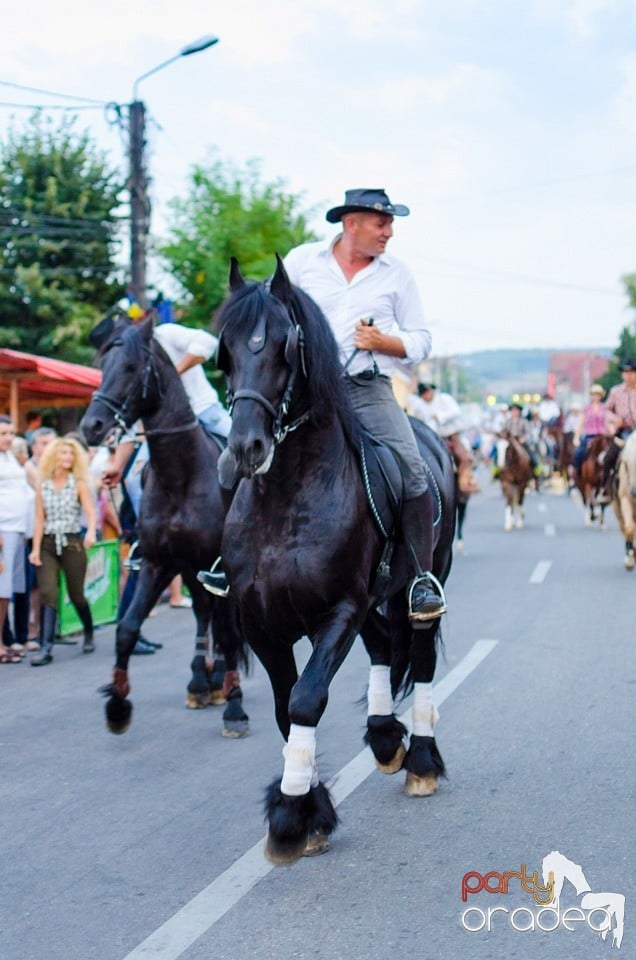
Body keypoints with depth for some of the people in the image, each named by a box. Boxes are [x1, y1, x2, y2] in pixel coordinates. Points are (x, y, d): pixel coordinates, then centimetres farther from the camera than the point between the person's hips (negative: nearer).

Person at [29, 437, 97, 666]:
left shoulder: (79, 484, 1)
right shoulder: (43, 486, 6)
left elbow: (90, 511, -12)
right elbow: (39, 519, 4)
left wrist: (91, 531, -32)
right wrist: (35, 549, -4)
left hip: (72, 543, -1)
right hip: (48, 544, 1)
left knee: (76, 595, 7)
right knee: (47, 593, -13)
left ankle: (89, 635, 33)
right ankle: (46, 648, -16)